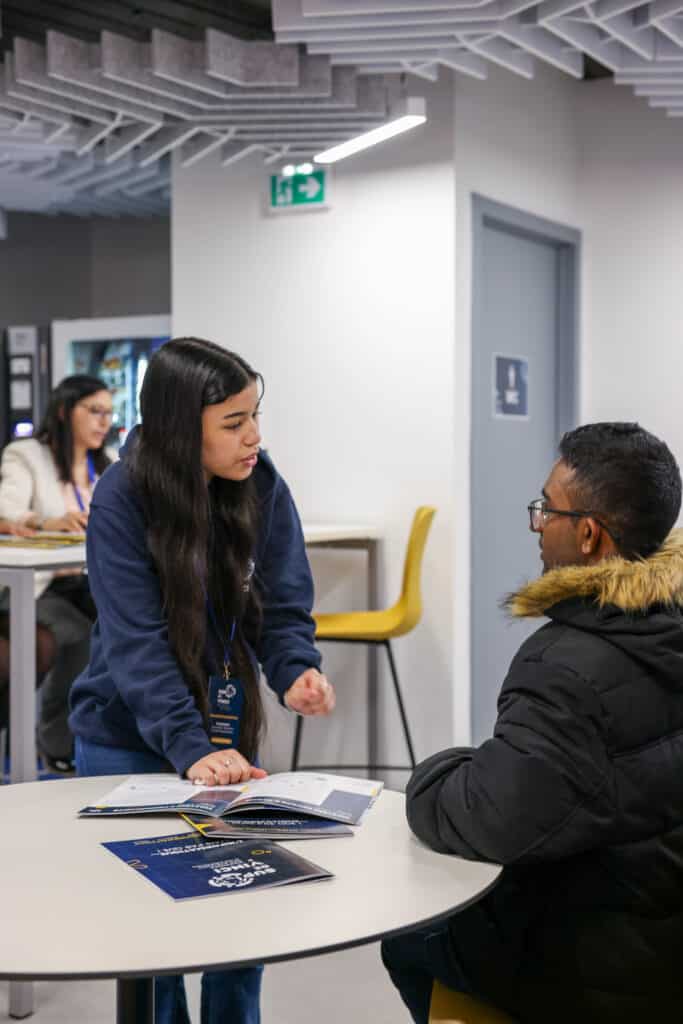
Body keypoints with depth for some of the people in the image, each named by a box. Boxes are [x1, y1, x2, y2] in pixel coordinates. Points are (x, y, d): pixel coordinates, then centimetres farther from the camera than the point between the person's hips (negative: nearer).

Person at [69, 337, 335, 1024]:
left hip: (230, 736, 3)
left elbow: (282, 605, -7)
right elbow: (137, 643, -25)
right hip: (131, 743, -3)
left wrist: (296, 673, -29)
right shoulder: (121, 501, -18)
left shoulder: (262, 488, -8)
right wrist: (191, 749, -36)